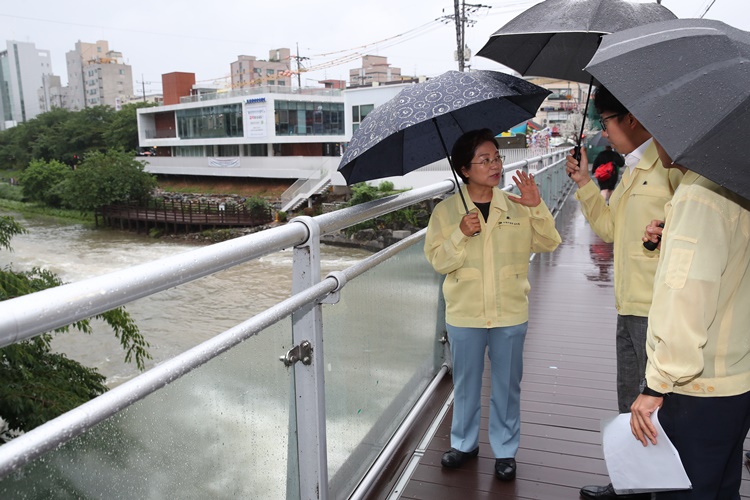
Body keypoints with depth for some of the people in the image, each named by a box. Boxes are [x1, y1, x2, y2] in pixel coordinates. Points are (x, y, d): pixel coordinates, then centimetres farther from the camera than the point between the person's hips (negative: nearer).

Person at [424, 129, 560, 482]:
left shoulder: (517, 208, 0)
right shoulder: (445, 211, -4)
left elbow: (549, 243, -3)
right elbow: (438, 261, -8)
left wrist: (537, 206, -16)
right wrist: (460, 233, -23)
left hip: (510, 314, 1)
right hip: (464, 315, -1)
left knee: (507, 386, 13)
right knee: (465, 385, 15)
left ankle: (505, 451, 31)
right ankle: (464, 443, 36)